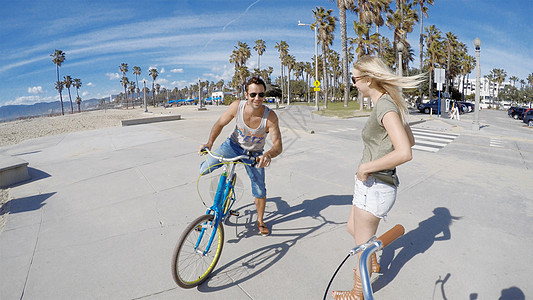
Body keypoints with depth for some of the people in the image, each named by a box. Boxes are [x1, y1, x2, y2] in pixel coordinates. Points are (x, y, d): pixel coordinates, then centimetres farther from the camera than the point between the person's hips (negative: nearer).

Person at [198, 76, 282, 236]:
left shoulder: (270, 116, -29)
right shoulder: (237, 106, -24)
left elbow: (278, 146, -29)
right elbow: (220, 123, -9)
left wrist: (268, 155, -51)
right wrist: (210, 142, -24)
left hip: (255, 153, -1)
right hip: (234, 144, 1)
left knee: (259, 190, -1)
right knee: (204, 170, -11)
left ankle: (260, 221, 27)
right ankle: (205, 168, 30)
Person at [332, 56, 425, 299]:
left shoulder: (386, 106, -21)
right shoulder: (389, 104, 7)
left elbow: (405, 153, -31)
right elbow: (410, 140, 17)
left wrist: (366, 167, -22)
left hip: (374, 187, -9)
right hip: (375, 185, 9)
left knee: (363, 244, 11)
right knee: (352, 228, 28)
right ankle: (373, 264, 53)